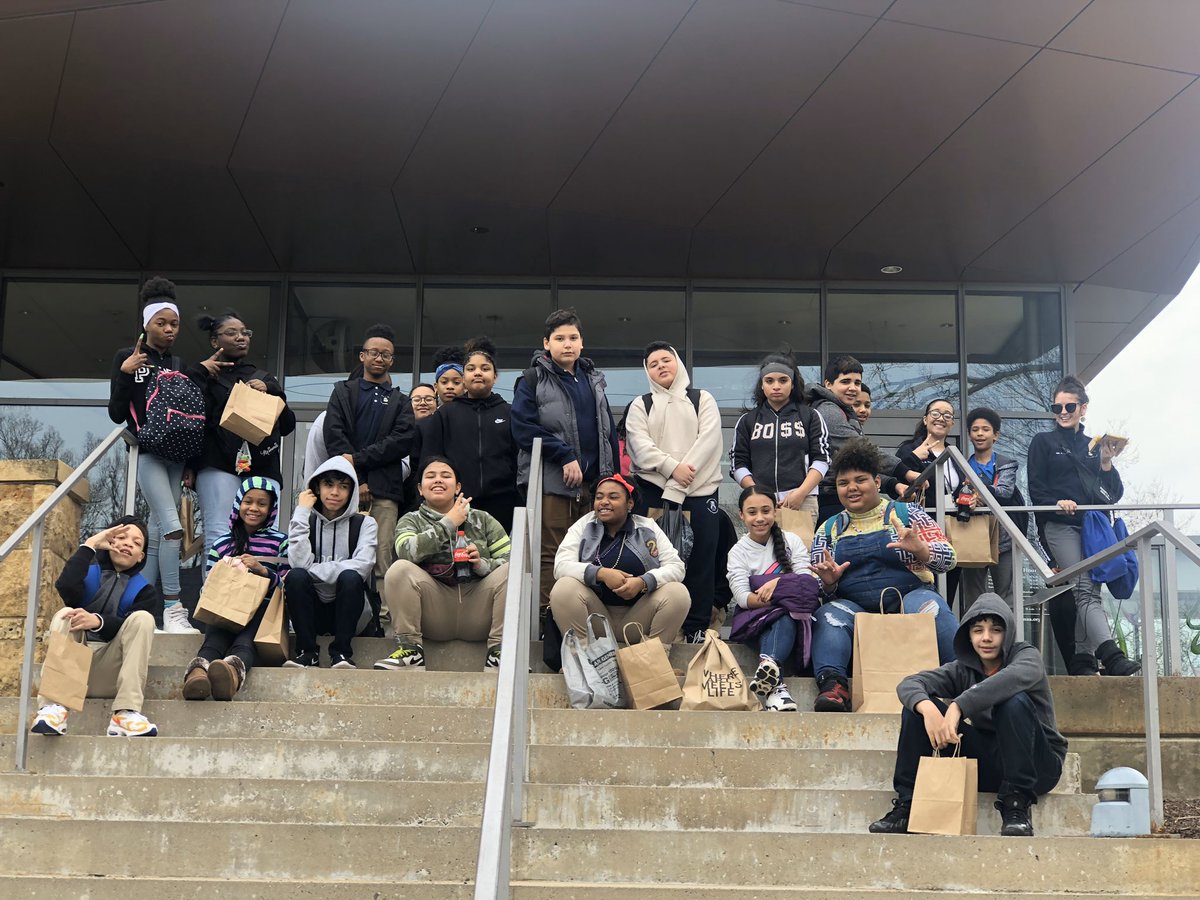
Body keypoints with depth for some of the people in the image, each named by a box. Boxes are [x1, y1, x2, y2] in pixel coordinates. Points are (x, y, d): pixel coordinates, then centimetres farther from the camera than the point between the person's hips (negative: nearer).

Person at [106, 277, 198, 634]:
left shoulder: (178, 364, 13)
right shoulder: (127, 357, -1)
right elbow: (117, 414, -4)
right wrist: (125, 373, -16)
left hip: (175, 455, 5)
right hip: (147, 453, -5)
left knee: (157, 530, 3)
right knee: (172, 526, -19)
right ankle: (172, 610, -18)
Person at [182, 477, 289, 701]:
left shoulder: (280, 542, 15)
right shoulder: (221, 544, 20)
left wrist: (262, 570, -10)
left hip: (263, 609, -2)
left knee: (244, 642, -38)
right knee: (214, 641, -35)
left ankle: (234, 669, -74)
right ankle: (199, 670, -69)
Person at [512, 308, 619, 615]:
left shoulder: (593, 379, 19)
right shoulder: (532, 380, 2)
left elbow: (609, 431, 20)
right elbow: (523, 429, -8)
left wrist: (612, 476, 11)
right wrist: (565, 456, -13)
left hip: (591, 483, 5)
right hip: (551, 483, -5)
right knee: (551, 555, -7)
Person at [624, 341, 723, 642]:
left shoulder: (703, 400, 11)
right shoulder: (640, 405, 14)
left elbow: (708, 441, -3)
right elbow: (640, 445, -2)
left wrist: (677, 487, -13)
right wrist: (672, 467, -19)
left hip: (699, 493, 0)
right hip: (652, 491, 1)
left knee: (700, 561, -2)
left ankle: (696, 628, 3)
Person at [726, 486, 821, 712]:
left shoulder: (791, 541, 9)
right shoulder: (738, 552, 7)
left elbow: (807, 582, -3)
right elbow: (742, 597, -9)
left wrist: (777, 583, -23)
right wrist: (784, 596, -24)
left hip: (790, 614, 1)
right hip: (754, 618, -1)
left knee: (784, 618, -35)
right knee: (781, 614, -35)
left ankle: (768, 664, -62)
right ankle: (776, 686, -56)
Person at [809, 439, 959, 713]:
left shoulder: (906, 513, 10)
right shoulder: (828, 530, 17)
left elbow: (947, 559, 3)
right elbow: (818, 590, 16)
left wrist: (921, 550, -19)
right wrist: (828, 582, -8)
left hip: (908, 597, -1)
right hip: (853, 607, 2)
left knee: (930, 607, -34)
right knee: (830, 616, -31)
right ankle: (832, 686, -45)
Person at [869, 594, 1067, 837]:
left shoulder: (1026, 654, -7)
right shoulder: (963, 669, 5)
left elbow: (1016, 677, -34)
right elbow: (909, 684, -10)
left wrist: (958, 706, -43)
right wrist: (928, 708, -34)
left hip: (1038, 764, -4)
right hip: (987, 765, 4)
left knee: (1014, 701, -33)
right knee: (918, 705, -9)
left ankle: (1017, 806, -27)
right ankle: (906, 803, -11)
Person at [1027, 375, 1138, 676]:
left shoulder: (1094, 447, 23)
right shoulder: (1043, 442, 12)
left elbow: (1115, 493, 18)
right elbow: (1036, 490, 3)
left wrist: (1107, 465, 1)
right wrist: (1057, 503, -16)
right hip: (1060, 526, -5)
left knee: (1086, 592, -1)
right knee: (1085, 589, -20)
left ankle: (1081, 662, 1)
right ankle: (1112, 656, -35)